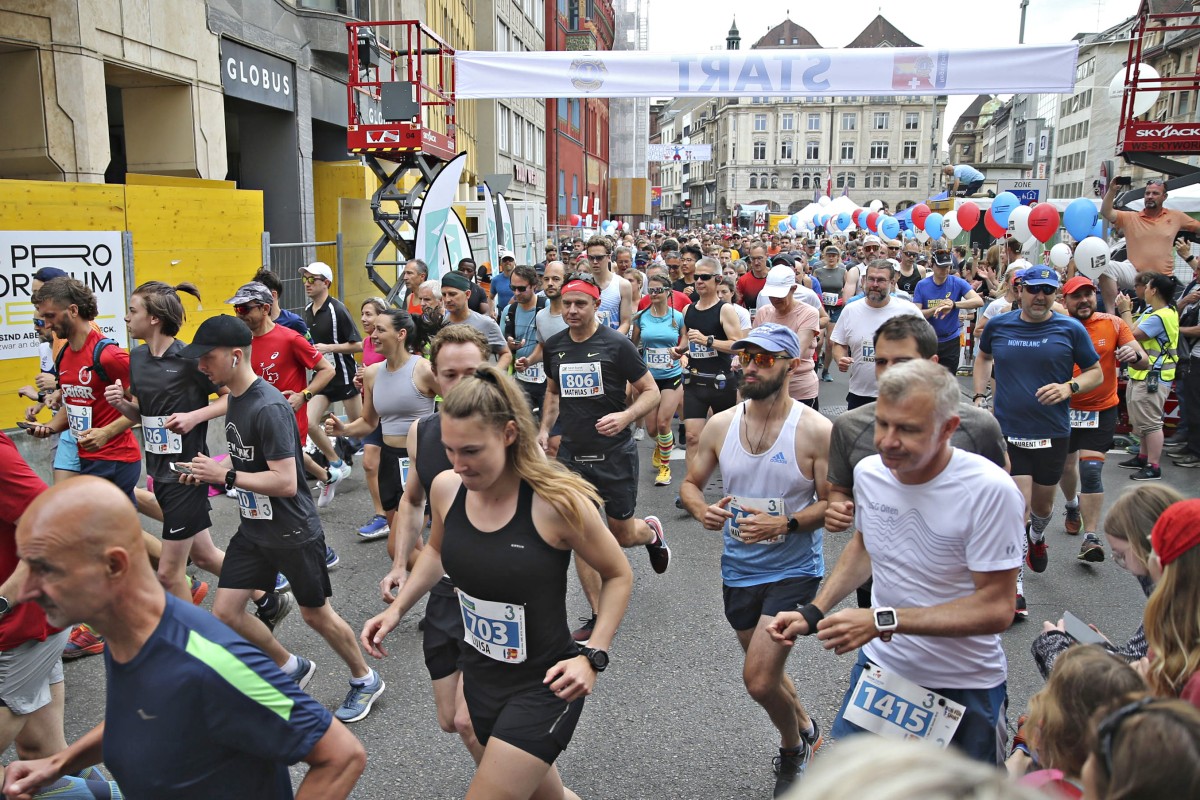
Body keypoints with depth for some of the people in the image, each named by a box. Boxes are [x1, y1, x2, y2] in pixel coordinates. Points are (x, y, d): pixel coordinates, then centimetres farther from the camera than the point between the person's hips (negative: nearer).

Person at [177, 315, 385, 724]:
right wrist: (210, 472, 5)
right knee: (225, 612, 6)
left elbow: (285, 482, -29)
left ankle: (365, 679, 31)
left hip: (293, 532, -8)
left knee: (316, 614, 7)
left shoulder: (269, 407, -25)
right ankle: (293, 667, 28)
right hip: (253, 528, 8)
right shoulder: (235, 398, 5)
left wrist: (225, 476, -22)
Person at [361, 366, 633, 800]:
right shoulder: (445, 488, -10)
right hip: (479, 677, 6)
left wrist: (593, 657, -19)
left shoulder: (557, 500, -25)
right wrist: (397, 609, 3)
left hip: (543, 685, -5)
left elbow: (618, 576, -10)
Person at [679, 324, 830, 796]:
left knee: (759, 681, -10)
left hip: (793, 570, -5)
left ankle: (793, 749, 23)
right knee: (764, 672, 21)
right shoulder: (720, 425, -3)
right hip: (738, 569, 5)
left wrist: (784, 523, -26)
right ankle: (806, 731, 52)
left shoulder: (815, 430, -15)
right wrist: (701, 510, -17)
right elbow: (691, 484, 5)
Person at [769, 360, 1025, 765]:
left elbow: (996, 609, -21)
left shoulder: (989, 491, -24)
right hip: (881, 665, 4)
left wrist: (884, 621, -26)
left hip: (965, 686, -4)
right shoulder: (868, 471, -8)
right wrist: (813, 613, 1)